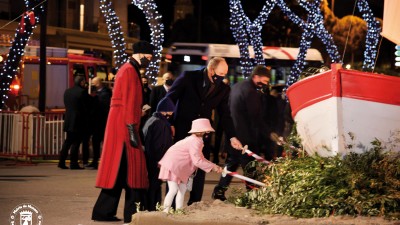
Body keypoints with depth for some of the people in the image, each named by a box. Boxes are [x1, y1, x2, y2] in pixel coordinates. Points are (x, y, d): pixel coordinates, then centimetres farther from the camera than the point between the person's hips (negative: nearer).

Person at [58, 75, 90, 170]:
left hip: (68, 120, 7)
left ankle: (61, 161, 10)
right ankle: (73, 163, -3)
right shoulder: (82, 92, -12)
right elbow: (86, 106, -10)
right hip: (78, 121, -7)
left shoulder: (67, 91, 10)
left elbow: (66, 105, 15)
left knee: (68, 141, 14)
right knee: (76, 142, -3)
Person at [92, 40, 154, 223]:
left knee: (119, 169, 10)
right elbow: (128, 103, -18)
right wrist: (132, 129, -21)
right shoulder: (129, 71, -12)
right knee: (130, 167, -7)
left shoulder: (128, 69, 19)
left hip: (119, 126, 10)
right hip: (124, 125, -10)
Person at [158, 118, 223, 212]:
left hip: (180, 168, 11)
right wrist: (212, 166, -19)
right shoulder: (195, 141, -23)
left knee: (182, 189, 9)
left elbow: (200, 158, 12)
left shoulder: (196, 140, 10)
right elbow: (197, 161, -27)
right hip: (172, 165, -11)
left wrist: (214, 166, 3)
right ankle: (166, 211, -10)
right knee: (173, 189, -14)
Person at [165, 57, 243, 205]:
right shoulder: (188, 77, -9)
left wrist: (232, 137, -3)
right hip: (181, 131, -3)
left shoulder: (223, 89, 1)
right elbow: (170, 98, -5)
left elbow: (224, 114, 7)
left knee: (200, 171, 2)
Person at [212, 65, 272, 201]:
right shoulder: (251, 92, -18)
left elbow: (228, 109, 18)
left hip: (233, 133, 9)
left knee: (231, 163, 16)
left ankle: (219, 191, 15)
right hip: (246, 136, -9)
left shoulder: (236, 87, 12)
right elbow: (256, 117, -19)